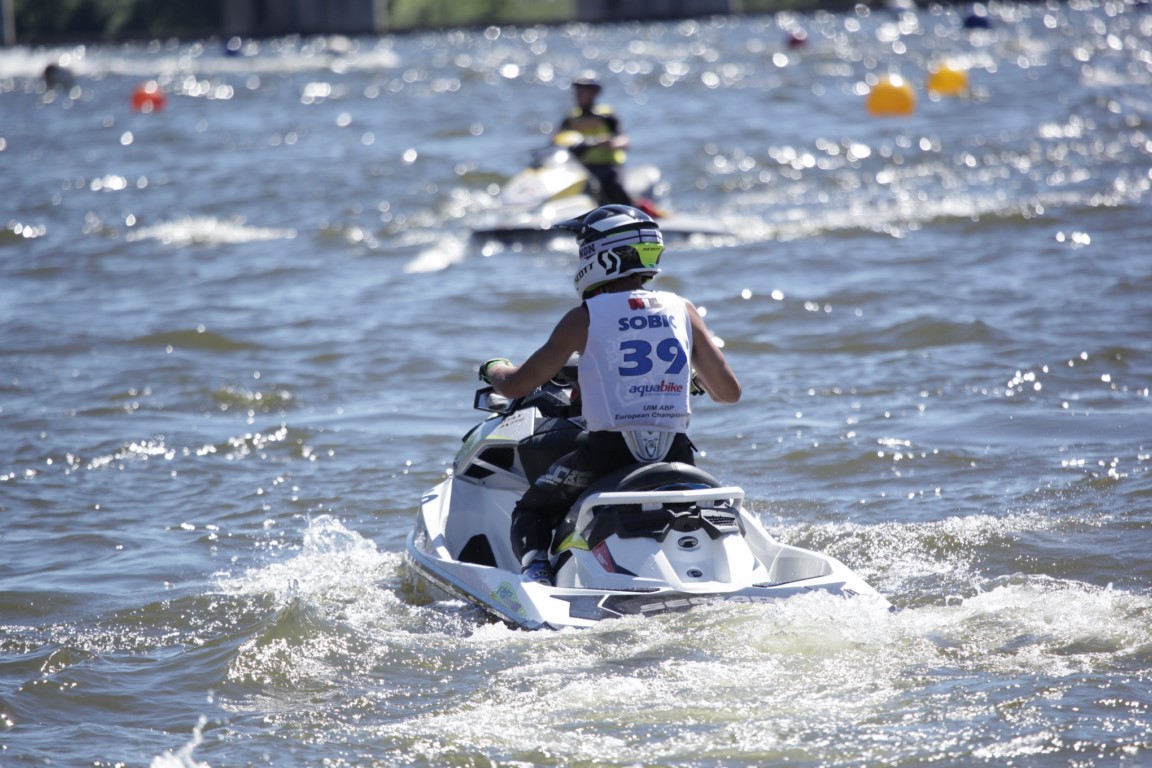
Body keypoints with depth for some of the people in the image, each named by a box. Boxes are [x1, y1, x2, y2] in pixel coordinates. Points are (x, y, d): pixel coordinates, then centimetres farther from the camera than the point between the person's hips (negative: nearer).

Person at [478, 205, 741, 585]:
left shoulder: (585, 317, -2)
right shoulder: (682, 310, 7)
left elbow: (515, 385, 2)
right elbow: (729, 391, 12)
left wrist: (494, 368, 26)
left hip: (607, 450, -3)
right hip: (676, 456, 3)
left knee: (530, 513, 19)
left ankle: (536, 575, -7)